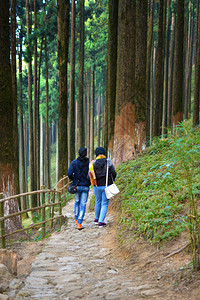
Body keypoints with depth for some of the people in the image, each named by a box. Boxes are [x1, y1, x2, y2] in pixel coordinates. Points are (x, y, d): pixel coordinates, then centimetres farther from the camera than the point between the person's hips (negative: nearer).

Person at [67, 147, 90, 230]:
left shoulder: (74, 162, -5)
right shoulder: (89, 163, -5)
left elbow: (69, 173, -12)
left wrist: (73, 179, 7)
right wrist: (89, 182, 8)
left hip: (77, 186, 1)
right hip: (85, 187, -1)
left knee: (77, 202, 23)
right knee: (83, 204, 2)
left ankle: (76, 219, 30)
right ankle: (79, 223, -5)